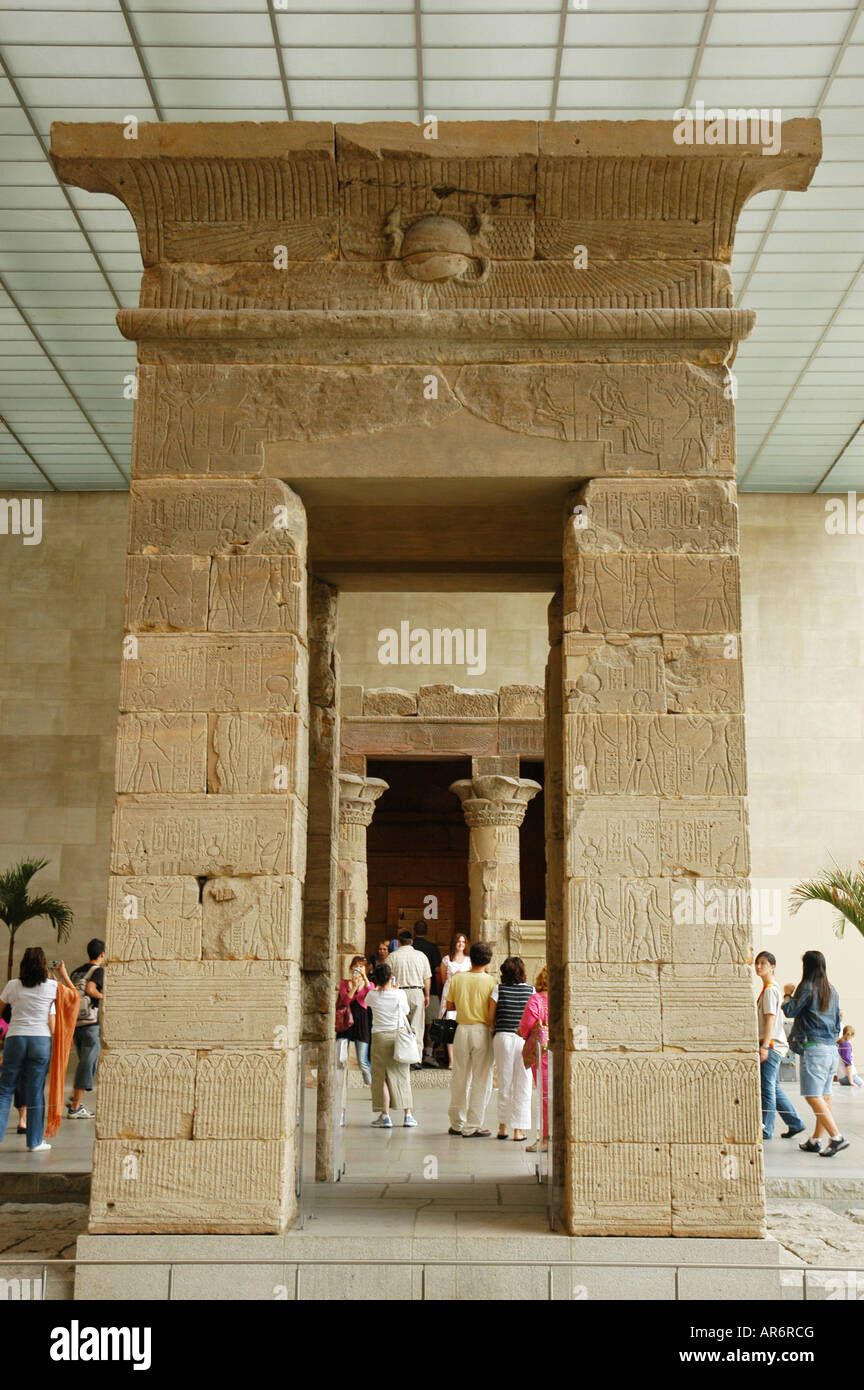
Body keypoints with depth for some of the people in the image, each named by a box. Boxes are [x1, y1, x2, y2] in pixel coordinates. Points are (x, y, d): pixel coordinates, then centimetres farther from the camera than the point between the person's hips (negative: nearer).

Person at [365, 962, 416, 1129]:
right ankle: (408, 1114, 7)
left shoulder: (373, 995, -8)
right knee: (402, 1074, 8)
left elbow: (366, 1001, 15)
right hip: (399, 1035, 1)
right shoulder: (400, 994, -9)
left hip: (380, 1036, -1)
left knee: (381, 1076, 5)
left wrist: (378, 987, 22)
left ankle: (385, 1115, 2)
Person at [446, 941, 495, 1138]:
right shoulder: (489, 981, -8)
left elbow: (450, 1005, 8)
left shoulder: (457, 979, 1)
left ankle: (457, 1123, 23)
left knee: (459, 1078, 14)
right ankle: (472, 1127, 3)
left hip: (462, 1029, 3)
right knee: (481, 1080, 3)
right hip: (482, 1031, -3)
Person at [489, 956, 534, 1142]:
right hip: (524, 1039, -1)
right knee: (522, 1085, 6)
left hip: (502, 1037, 1)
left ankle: (502, 1127, 17)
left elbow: (490, 1019, 1)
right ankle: (518, 1129, 6)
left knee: (504, 1084, 12)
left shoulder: (498, 989, -2)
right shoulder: (530, 990, -1)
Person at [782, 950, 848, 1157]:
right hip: (831, 1047, 8)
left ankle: (837, 1137, -18)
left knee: (813, 1096, -10)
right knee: (824, 1096, 9)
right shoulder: (832, 990, 14)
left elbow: (790, 1011, -10)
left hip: (814, 1047, -8)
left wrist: (787, 997, 8)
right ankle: (816, 1140, 14)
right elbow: (837, 1024, 18)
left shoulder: (807, 987, -9)